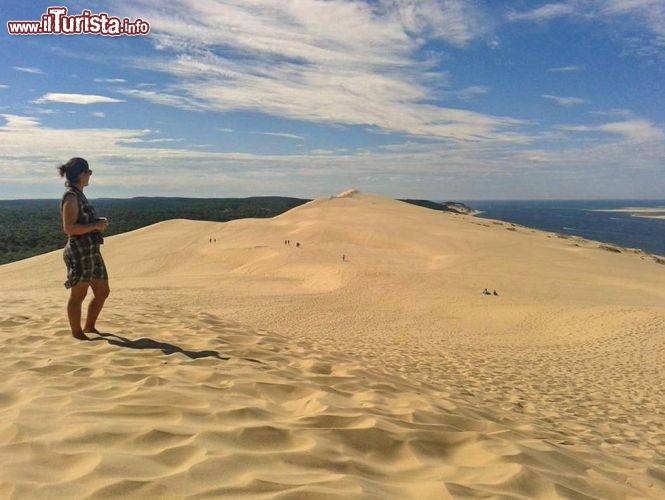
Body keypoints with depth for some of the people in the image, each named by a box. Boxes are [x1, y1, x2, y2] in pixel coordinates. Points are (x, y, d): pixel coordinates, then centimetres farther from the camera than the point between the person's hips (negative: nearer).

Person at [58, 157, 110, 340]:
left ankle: (89, 327, 30)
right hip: (79, 252, -10)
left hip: (91, 251, 10)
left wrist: (99, 222, 12)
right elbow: (69, 228, -22)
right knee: (78, 294, 2)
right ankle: (77, 333, 14)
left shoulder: (78, 195, 16)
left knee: (103, 291, 15)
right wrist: (95, 226, -17)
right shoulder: (71, 197, -13)